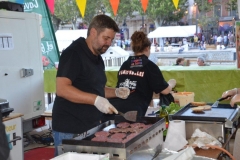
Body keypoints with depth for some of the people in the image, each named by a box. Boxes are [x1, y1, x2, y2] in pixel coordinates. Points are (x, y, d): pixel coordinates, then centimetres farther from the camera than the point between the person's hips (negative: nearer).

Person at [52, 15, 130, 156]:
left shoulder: (97, 58, 12)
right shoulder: (73, 53, -14)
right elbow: (62, 89, -24)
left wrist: (116, 92, 5)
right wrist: (95, 100, -29)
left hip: (92, 127, 9)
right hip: (70, 130, -8)